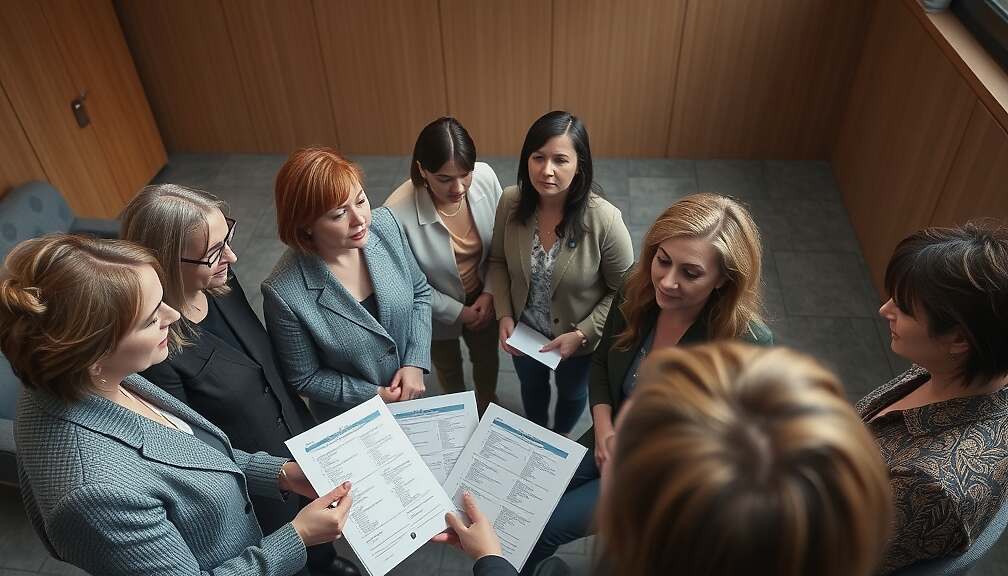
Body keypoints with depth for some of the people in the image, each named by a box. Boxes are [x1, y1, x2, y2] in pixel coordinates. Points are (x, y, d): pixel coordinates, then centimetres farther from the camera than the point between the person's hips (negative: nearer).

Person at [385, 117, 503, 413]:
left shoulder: (485, 177, -25)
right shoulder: (398, 214, -36)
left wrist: (490, 292, -12)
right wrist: (458, 312, -15)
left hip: (483, 299, 3)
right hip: (439, 312, -2)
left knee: (487, 358, 30)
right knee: (449, 369, 28)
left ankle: (487, 403, 64)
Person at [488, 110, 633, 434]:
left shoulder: (604, 220, -32)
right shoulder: (511, 202, -22)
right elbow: (498, 261, -4)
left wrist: (582, 334, -23)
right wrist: (504, 315, -13)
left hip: (579, 338, -2)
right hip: (523, 330, 3)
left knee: (572, 392, 30)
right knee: (531, 386, 33)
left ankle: (561, 434, 65)